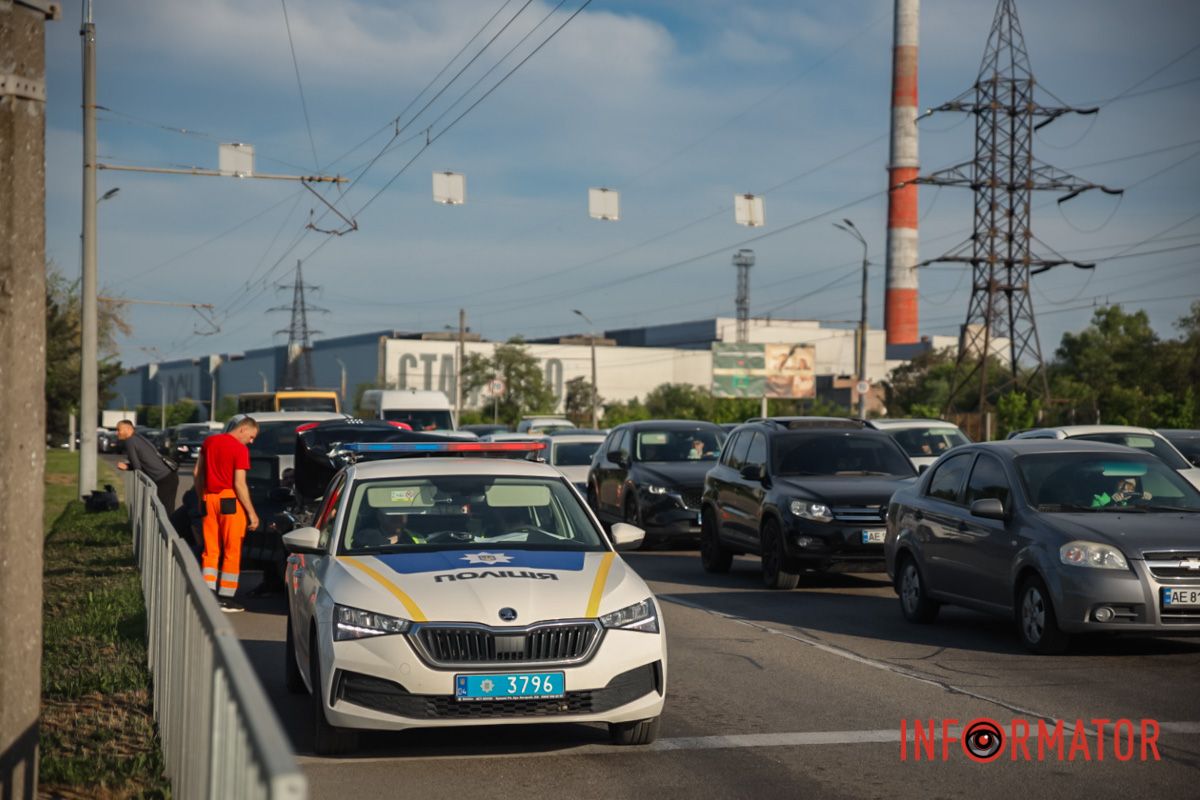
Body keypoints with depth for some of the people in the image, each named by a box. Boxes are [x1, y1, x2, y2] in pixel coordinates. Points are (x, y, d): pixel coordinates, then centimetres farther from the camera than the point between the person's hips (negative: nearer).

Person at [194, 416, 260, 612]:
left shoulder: (210, 441, 10)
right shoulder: (240, 450, -11)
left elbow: (197, 473, 15)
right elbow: (239, 484, -16)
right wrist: (251, 512, -12)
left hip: (209, 499, 6)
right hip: (229, 500, -6)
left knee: (211, 550, 11)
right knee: (231, 551, 3)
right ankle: (226, 597, 4)